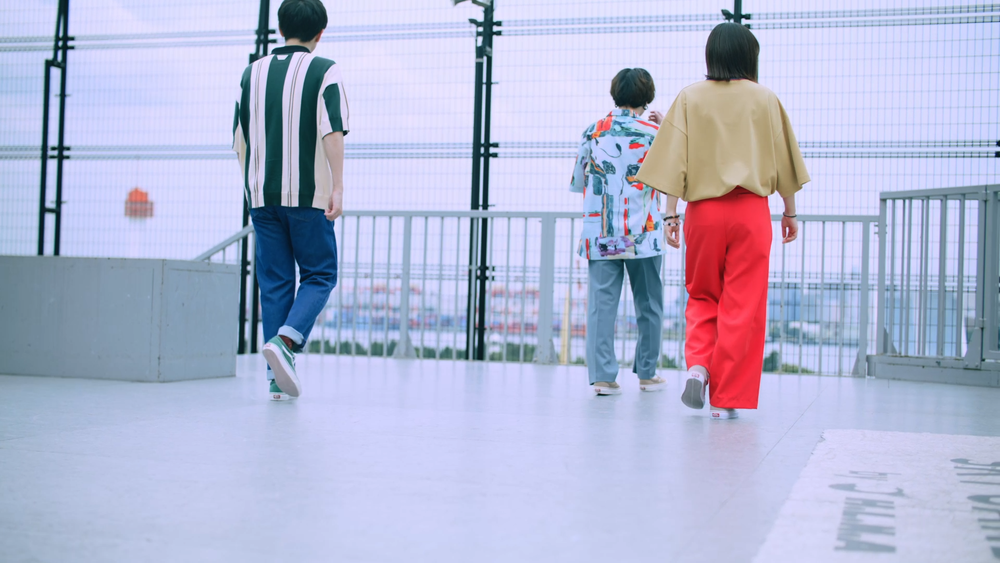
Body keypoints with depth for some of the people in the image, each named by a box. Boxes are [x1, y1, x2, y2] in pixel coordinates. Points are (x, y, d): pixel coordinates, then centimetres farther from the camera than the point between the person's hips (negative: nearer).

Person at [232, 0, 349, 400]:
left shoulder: (253, 73, 12)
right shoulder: (324, 71, -1)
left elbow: (240, 139, 15)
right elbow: (332, 130, -13)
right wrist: (337, 186, -16)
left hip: (262, 194, 4)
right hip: (308, 194, -4)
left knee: (274, 281, 7)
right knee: (319, 275, 8)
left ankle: (278, 379, 4)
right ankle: (285, 340, -17)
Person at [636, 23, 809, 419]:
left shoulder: (690, 98, 3)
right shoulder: (764, 99, 3)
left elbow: (674, 160, -1)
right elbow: (783, 160, 7)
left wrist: (671, 213, 2)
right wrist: (790, 211, 16)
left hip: (703, 211, 1)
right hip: (751, 211, -1)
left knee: (702, 296, 18)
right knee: (742, 305, 4)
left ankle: (697, 366, -5)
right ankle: (725, 399, 5)